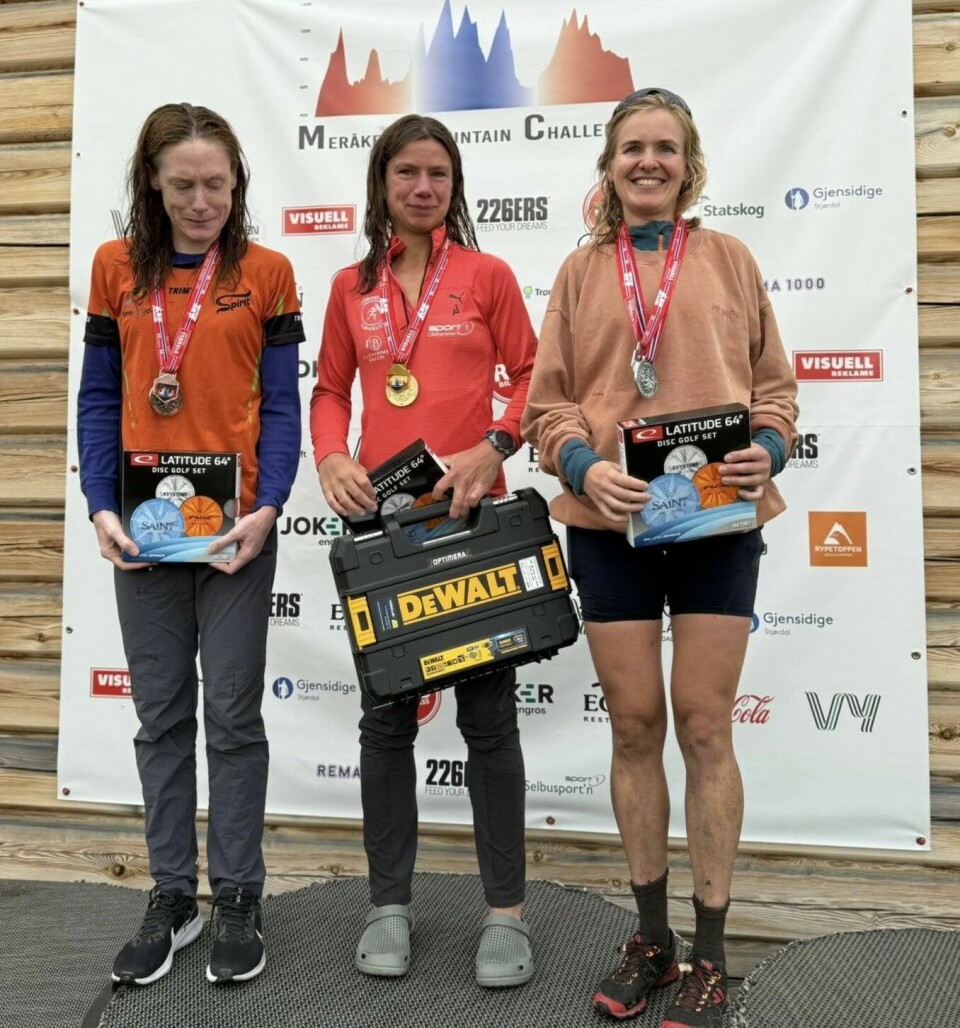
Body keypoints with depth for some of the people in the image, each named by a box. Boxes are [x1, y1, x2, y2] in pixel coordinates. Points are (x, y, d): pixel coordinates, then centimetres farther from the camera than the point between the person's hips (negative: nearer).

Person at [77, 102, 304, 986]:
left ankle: (238, 898, 21)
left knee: (233, 715, 6)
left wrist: (268, 507, -14)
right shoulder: (117, 268, 6)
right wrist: (102, 507, -5)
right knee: (161, 715, 11)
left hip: (236, 525, -2)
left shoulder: (266, 272, 1)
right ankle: (173, 895, 26)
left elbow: (280, 405, -1)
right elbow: (99, 398, 7)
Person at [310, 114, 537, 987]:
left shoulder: (486, 275, 4)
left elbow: (532, 375, 3)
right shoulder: (352, 288, 11)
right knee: (386, 713, 8)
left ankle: (506, 911, 16)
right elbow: (331, 388, 14)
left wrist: (495, 447, -14)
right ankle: (390, 904, 23)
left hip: (473, 517, -2)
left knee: (488, 713, 3)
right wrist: (331, 458, -5)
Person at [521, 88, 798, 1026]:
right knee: (634, 724, 8)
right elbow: (548, 398, 5)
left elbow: (773, 384, 9)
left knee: (704, 726, 2)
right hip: (611, 524, 1)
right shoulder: (581, 271, 10)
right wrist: (585, 465, -14)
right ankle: (651, 938, 25)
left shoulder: (727, 258, 10)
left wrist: (767, 448, -11)